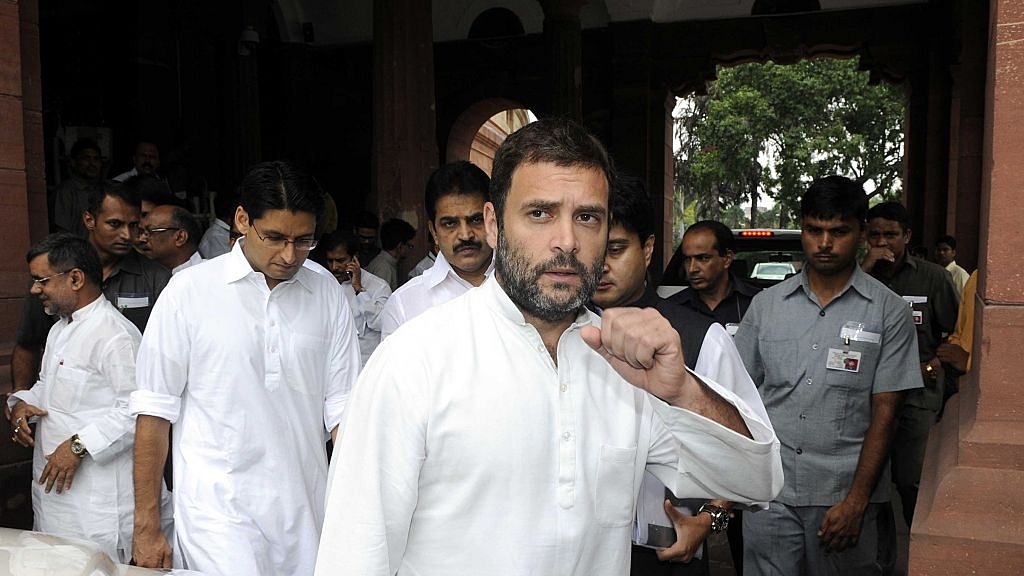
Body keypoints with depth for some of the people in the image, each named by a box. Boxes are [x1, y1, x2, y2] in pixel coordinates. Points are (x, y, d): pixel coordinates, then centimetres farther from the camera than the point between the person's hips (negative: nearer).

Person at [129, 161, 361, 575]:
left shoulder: (327, 294, 2)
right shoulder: (190, 291, -6)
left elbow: (341, 404, 4)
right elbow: (155, 412, -2)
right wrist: (145, 526, -2)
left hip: (307, 510, 3)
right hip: (219, 512, -3)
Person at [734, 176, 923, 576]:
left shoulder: (888, 312, -1)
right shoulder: (766, 305, 6)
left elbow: (884, 412, -3)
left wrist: (856, 500, -9)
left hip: (845, 494, -1)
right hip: (769, 491, 2)